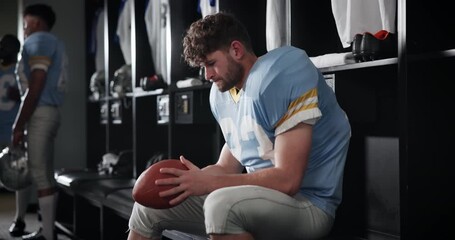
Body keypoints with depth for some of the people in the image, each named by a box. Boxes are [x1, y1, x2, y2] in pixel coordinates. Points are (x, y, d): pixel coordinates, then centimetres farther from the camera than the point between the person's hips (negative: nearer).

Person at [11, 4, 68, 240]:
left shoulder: (38, 40, -6)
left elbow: (36, 86, -17)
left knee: (39, 175, -9)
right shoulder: (55, 44, 22)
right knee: (46, 174, 10)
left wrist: (18, 125, -16)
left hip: (40, 113, -10)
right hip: (50, 112, 10)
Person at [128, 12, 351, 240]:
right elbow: (227, 167, 13)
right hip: (255, 197, 8)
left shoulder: (281, 76, -19)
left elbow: (286, 180, -25)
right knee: (150, 203, 10)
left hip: (306, 203, -8)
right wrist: (187, 179, -7)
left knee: (222, 204, -40)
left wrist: (207, 183, -21)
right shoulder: (221, 92, 7)